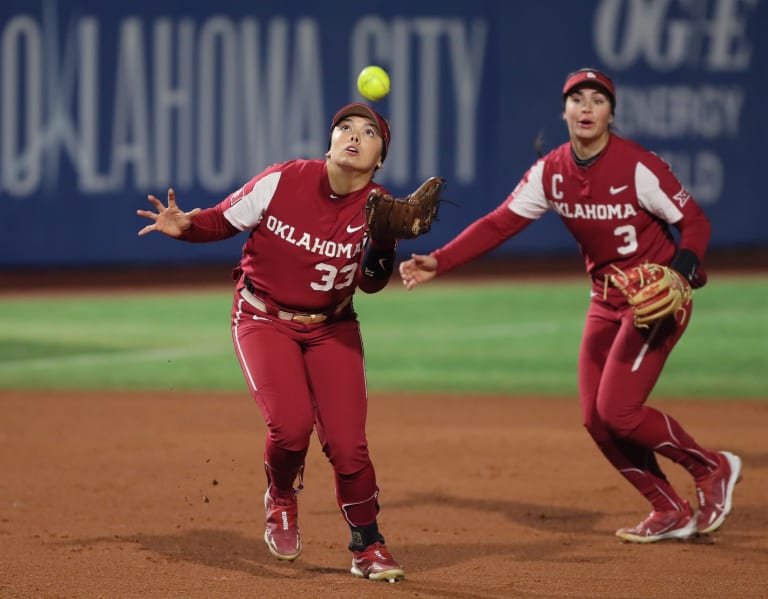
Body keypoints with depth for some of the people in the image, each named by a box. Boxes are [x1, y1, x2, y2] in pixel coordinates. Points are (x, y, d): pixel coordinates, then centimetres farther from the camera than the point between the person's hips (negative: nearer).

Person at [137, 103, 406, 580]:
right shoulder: (283, 181, -14)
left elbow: (371, 283, -17)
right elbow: (224, 219, -2)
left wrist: (385, 241, -34)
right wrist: (185, 225, -21)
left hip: (331, 329, 2)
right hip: (264, 320, -2)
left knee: (347, 443, -9)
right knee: (291, 425, -23)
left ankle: (368, 547, 13)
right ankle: (282, 500, 11)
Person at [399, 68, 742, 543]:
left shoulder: (639, 166, -19)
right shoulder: (550, 172, -2)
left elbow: (695, 222, -15)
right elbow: (499, 224, -5)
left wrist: (678, 276, -32)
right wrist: (439, 262, -16)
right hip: (607, 298, 7)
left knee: (618, 411, -14)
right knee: (597, 419, 4)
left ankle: (713, 468, 8)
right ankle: (671, 513, 18)